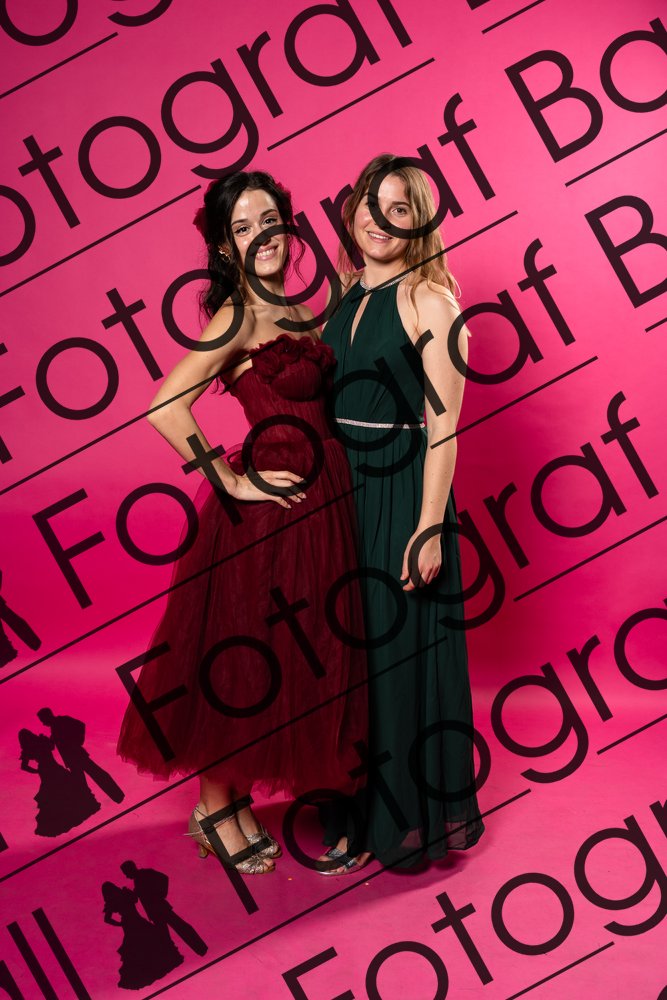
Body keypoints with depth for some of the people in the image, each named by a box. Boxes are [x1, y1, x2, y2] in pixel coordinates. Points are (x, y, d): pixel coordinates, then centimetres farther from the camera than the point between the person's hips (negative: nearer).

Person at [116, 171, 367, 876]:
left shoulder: (293, 311, 11)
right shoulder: (237, 315, -14)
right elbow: (165, 408, -24)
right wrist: (231, 481, -18)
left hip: (315, 501, 9)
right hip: (268, 505, -9)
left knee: (296, 658, 15)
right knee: (244, 656, 3)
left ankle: (236, 802, 31)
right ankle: (214, 812, 21)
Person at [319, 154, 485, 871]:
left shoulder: (429, 300, -9)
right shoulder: (344, 298, 10)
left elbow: (444, 422, -13)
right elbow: (323, 403, 13)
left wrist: (430, 525, -18)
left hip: (402, 490, -6)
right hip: (339, 488, 6)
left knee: (399, 646, 3)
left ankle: (407, 816, 20)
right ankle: (360, 809, 28)